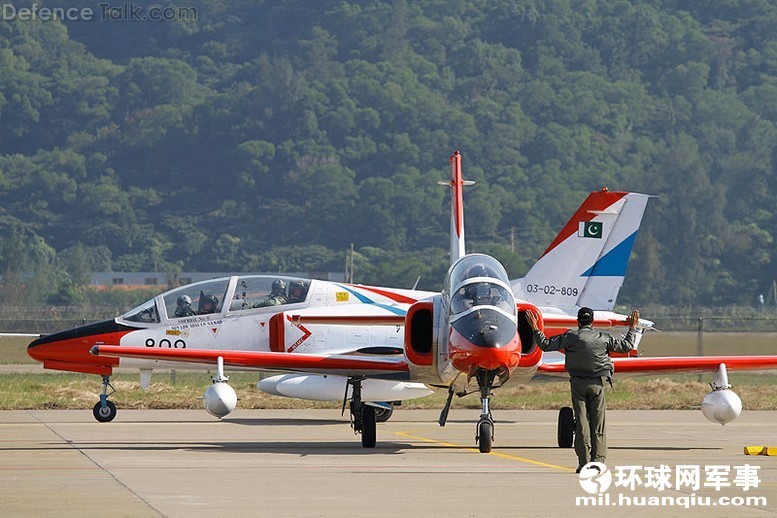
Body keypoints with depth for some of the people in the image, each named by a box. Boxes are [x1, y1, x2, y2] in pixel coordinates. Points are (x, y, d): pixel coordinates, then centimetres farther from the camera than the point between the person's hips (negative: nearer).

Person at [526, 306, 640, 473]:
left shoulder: (571, 336, -4)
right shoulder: (603, 338, 3)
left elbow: (546, 345, -5)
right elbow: (626, 346, 14)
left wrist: (535, 328, 5)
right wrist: (632, 328, 28)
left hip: (578, 384, -1)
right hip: (598, 384, 1)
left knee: (582, 424, 0)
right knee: (598, 424, 4)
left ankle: (584, 463, -3)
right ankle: (598, 461, 0)